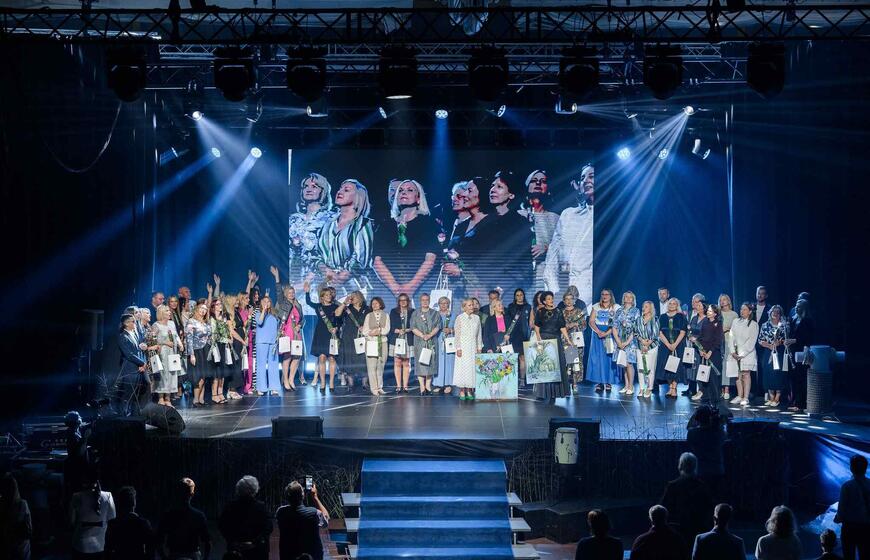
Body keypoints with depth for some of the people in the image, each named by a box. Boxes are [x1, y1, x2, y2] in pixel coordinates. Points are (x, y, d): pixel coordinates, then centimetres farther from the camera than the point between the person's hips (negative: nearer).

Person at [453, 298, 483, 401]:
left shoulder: (476, 318, 9)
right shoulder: (460, 318, -1)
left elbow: (479, 334, 13)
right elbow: (457, 334, -3)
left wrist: (479, 347, 8)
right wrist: (458, 348, -8)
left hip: (473, 347, 3)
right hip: (463, 347, -3)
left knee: (472, 367, 0)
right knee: (462, 368, -5)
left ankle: (469, 391, 6)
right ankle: (462, 391, -1)